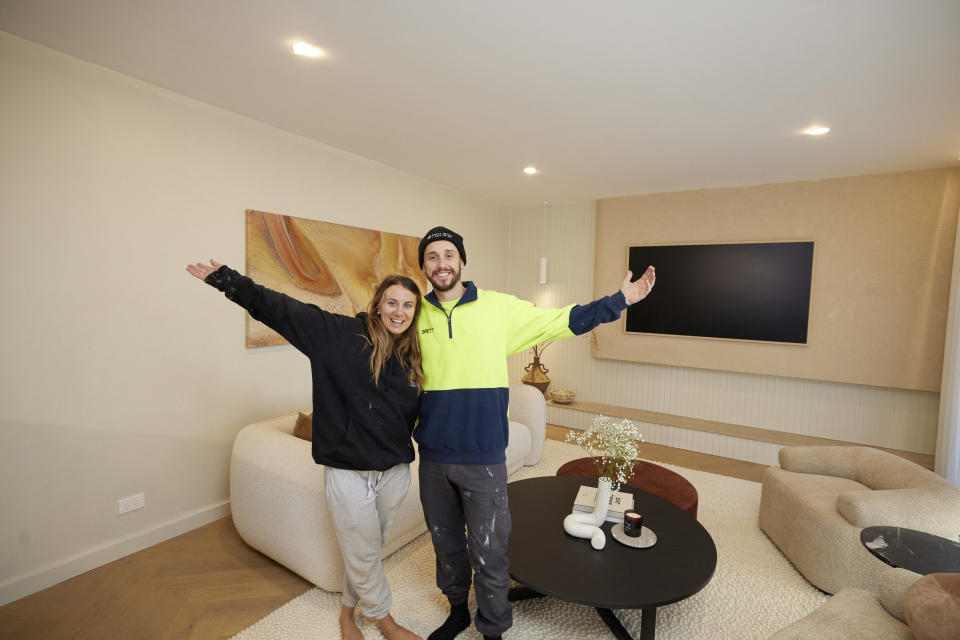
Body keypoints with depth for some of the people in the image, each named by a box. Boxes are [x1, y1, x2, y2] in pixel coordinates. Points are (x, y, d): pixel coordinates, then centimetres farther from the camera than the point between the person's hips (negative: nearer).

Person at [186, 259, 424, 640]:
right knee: (363, 555, 12)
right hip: (349, 472, -4)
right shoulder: (342, 334, -12)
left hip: (394, 472, 4)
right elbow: (282, 309, -12)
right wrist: (228, 281, -15)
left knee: (366, 551, 20)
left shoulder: (414, 357, 1)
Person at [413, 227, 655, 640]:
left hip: (484, 459, -3)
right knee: (446, 544, 22)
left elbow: (560, 322, -3)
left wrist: (619, 300, -7)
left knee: (488, 552, 9)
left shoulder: (498, 307, -6)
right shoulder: (415, 315, 0)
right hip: (432, 458, 3)